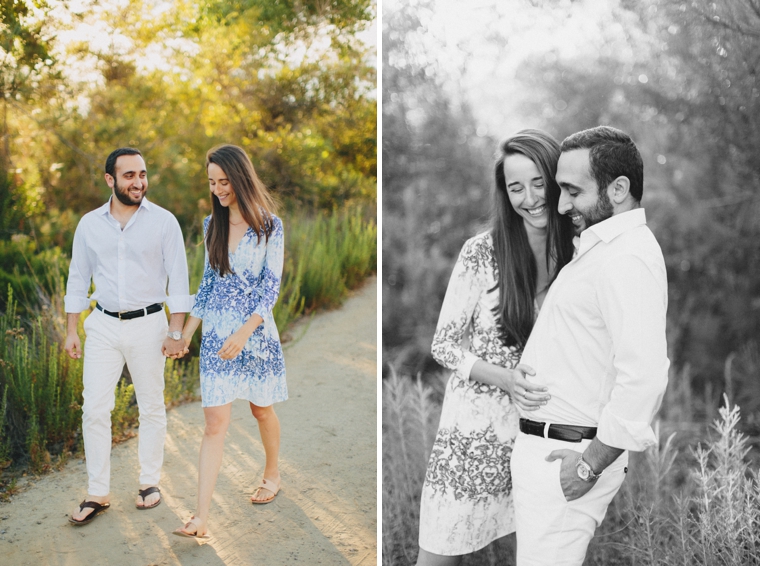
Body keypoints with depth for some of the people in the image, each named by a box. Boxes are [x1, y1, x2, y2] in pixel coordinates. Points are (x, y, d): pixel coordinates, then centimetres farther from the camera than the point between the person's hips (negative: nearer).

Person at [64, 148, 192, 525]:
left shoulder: (163, 222, -4)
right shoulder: (89, 225, 3)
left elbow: (178, 279, -3)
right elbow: (77, 279, 11)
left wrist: (176, 332, -7)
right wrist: (71, 330, 8)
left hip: (147, 324, -2)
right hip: (103, 325, 2)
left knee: (151, 408, 8)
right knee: (94, 409, -2)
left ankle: (149, 482, 24)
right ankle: (97, 494, 9)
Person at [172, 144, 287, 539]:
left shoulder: (269, 226, -7)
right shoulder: (212, 225, 6)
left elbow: (271, 285, -11)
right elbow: (208, 280, 13)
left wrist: (244, 333, -20)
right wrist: (187, 331, 10)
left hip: (256, 330, -3)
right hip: (216, 334, 3)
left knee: (262, 410, 15)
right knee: (215, 421, -3)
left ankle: (272, 474, 42)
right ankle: (201, 518, -6)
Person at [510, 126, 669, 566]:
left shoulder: (626, 257, -18)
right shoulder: (604, 247, 16)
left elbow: (644, 376, -27)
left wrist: (589, 464, -21)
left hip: (565, 456, -10)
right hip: (549, 445, 10)